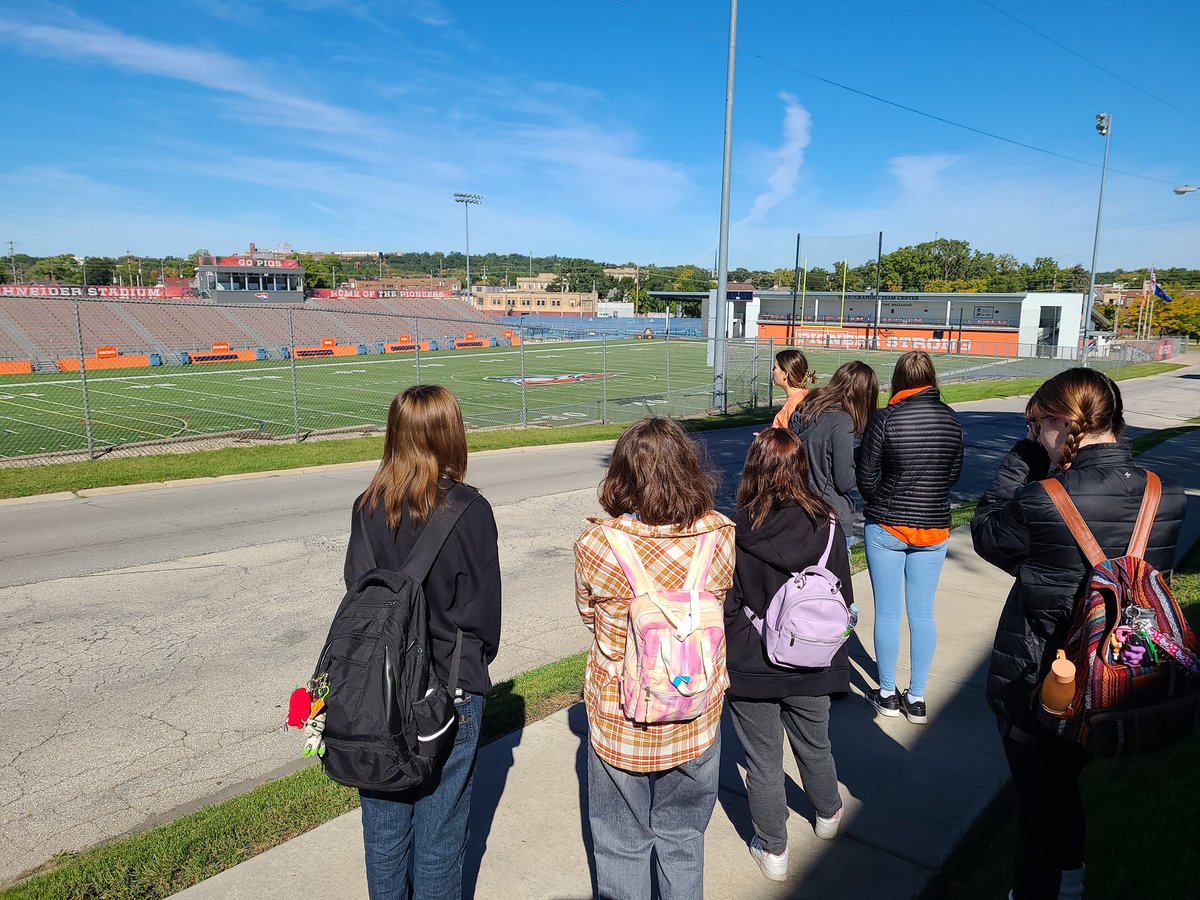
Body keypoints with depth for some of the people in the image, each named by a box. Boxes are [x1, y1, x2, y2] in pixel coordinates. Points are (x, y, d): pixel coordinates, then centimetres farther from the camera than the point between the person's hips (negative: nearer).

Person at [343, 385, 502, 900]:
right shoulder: (469, 511, -16)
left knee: (384, 820, 20)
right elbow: (486, 606, -8)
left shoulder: (369, 508, -7)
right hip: (450, 689, -3)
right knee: (439, 824, 13)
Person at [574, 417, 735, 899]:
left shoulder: (595, 545, -23)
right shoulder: (721, 535, -16)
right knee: (683, 838, 26)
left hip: (620, 723, -2)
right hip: (697, 718, 2)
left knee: (622, 843, 22)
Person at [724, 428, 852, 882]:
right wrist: (836, 663, 12)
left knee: (764, 762, 15)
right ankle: (828, 814, 53)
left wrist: (725, 662, 1)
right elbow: (843, 601, -2)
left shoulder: (734, 532, -20)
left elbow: (725, 608, -14)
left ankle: (773, 850, 31)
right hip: (811, 669, 3)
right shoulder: (825, 527, -11)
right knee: (815, 746, 27)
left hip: (751, 670, -3)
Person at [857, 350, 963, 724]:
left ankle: (887, 694, 19)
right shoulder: (951, 419, -3)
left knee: (887, 612, 8)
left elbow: (866, 478, -9)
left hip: (886, 527, -3)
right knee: (923, 613, 11)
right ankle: (916, 699, 18)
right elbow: (954, 474, 7)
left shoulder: (885, 419, -14)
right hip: (934, 529, 3)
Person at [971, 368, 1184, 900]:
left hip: (1035, 685, -6)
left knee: (1037, 797, 15)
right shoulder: (1165, 498, -10)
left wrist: (1025, 454, -8)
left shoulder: (1044, 502, -28)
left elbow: (986, 533, -10)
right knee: (1065, 785, 30)